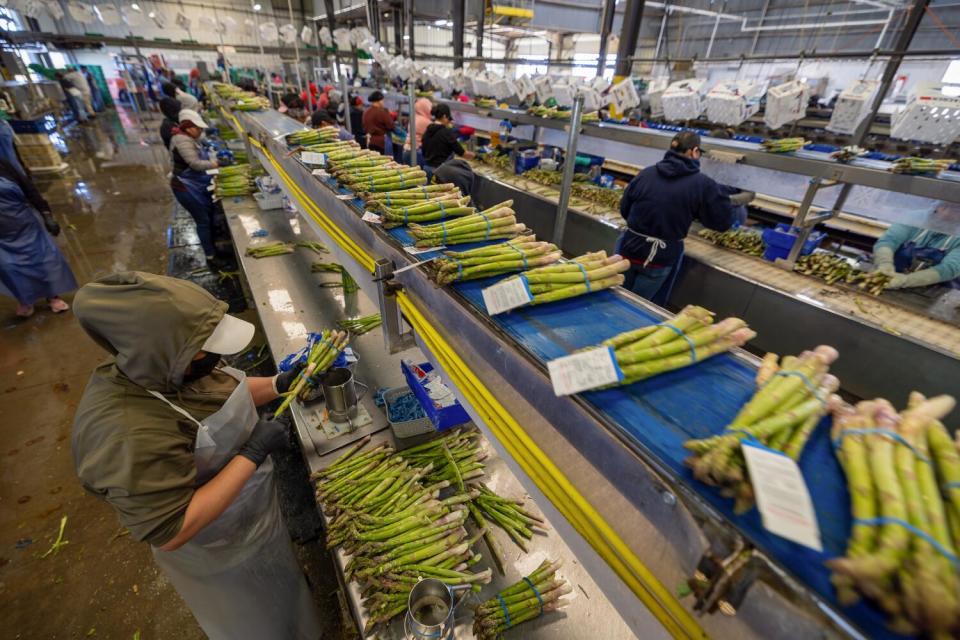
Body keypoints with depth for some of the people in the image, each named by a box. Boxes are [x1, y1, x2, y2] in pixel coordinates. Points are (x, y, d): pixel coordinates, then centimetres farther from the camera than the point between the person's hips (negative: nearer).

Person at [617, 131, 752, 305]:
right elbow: (723, 221, 1)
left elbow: (624, 210, 8)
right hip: (660, 257, -2)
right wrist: (719, 193, 18)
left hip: (629, 248, 3)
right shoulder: (703, 185, -9)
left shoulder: (645, 174, -1)